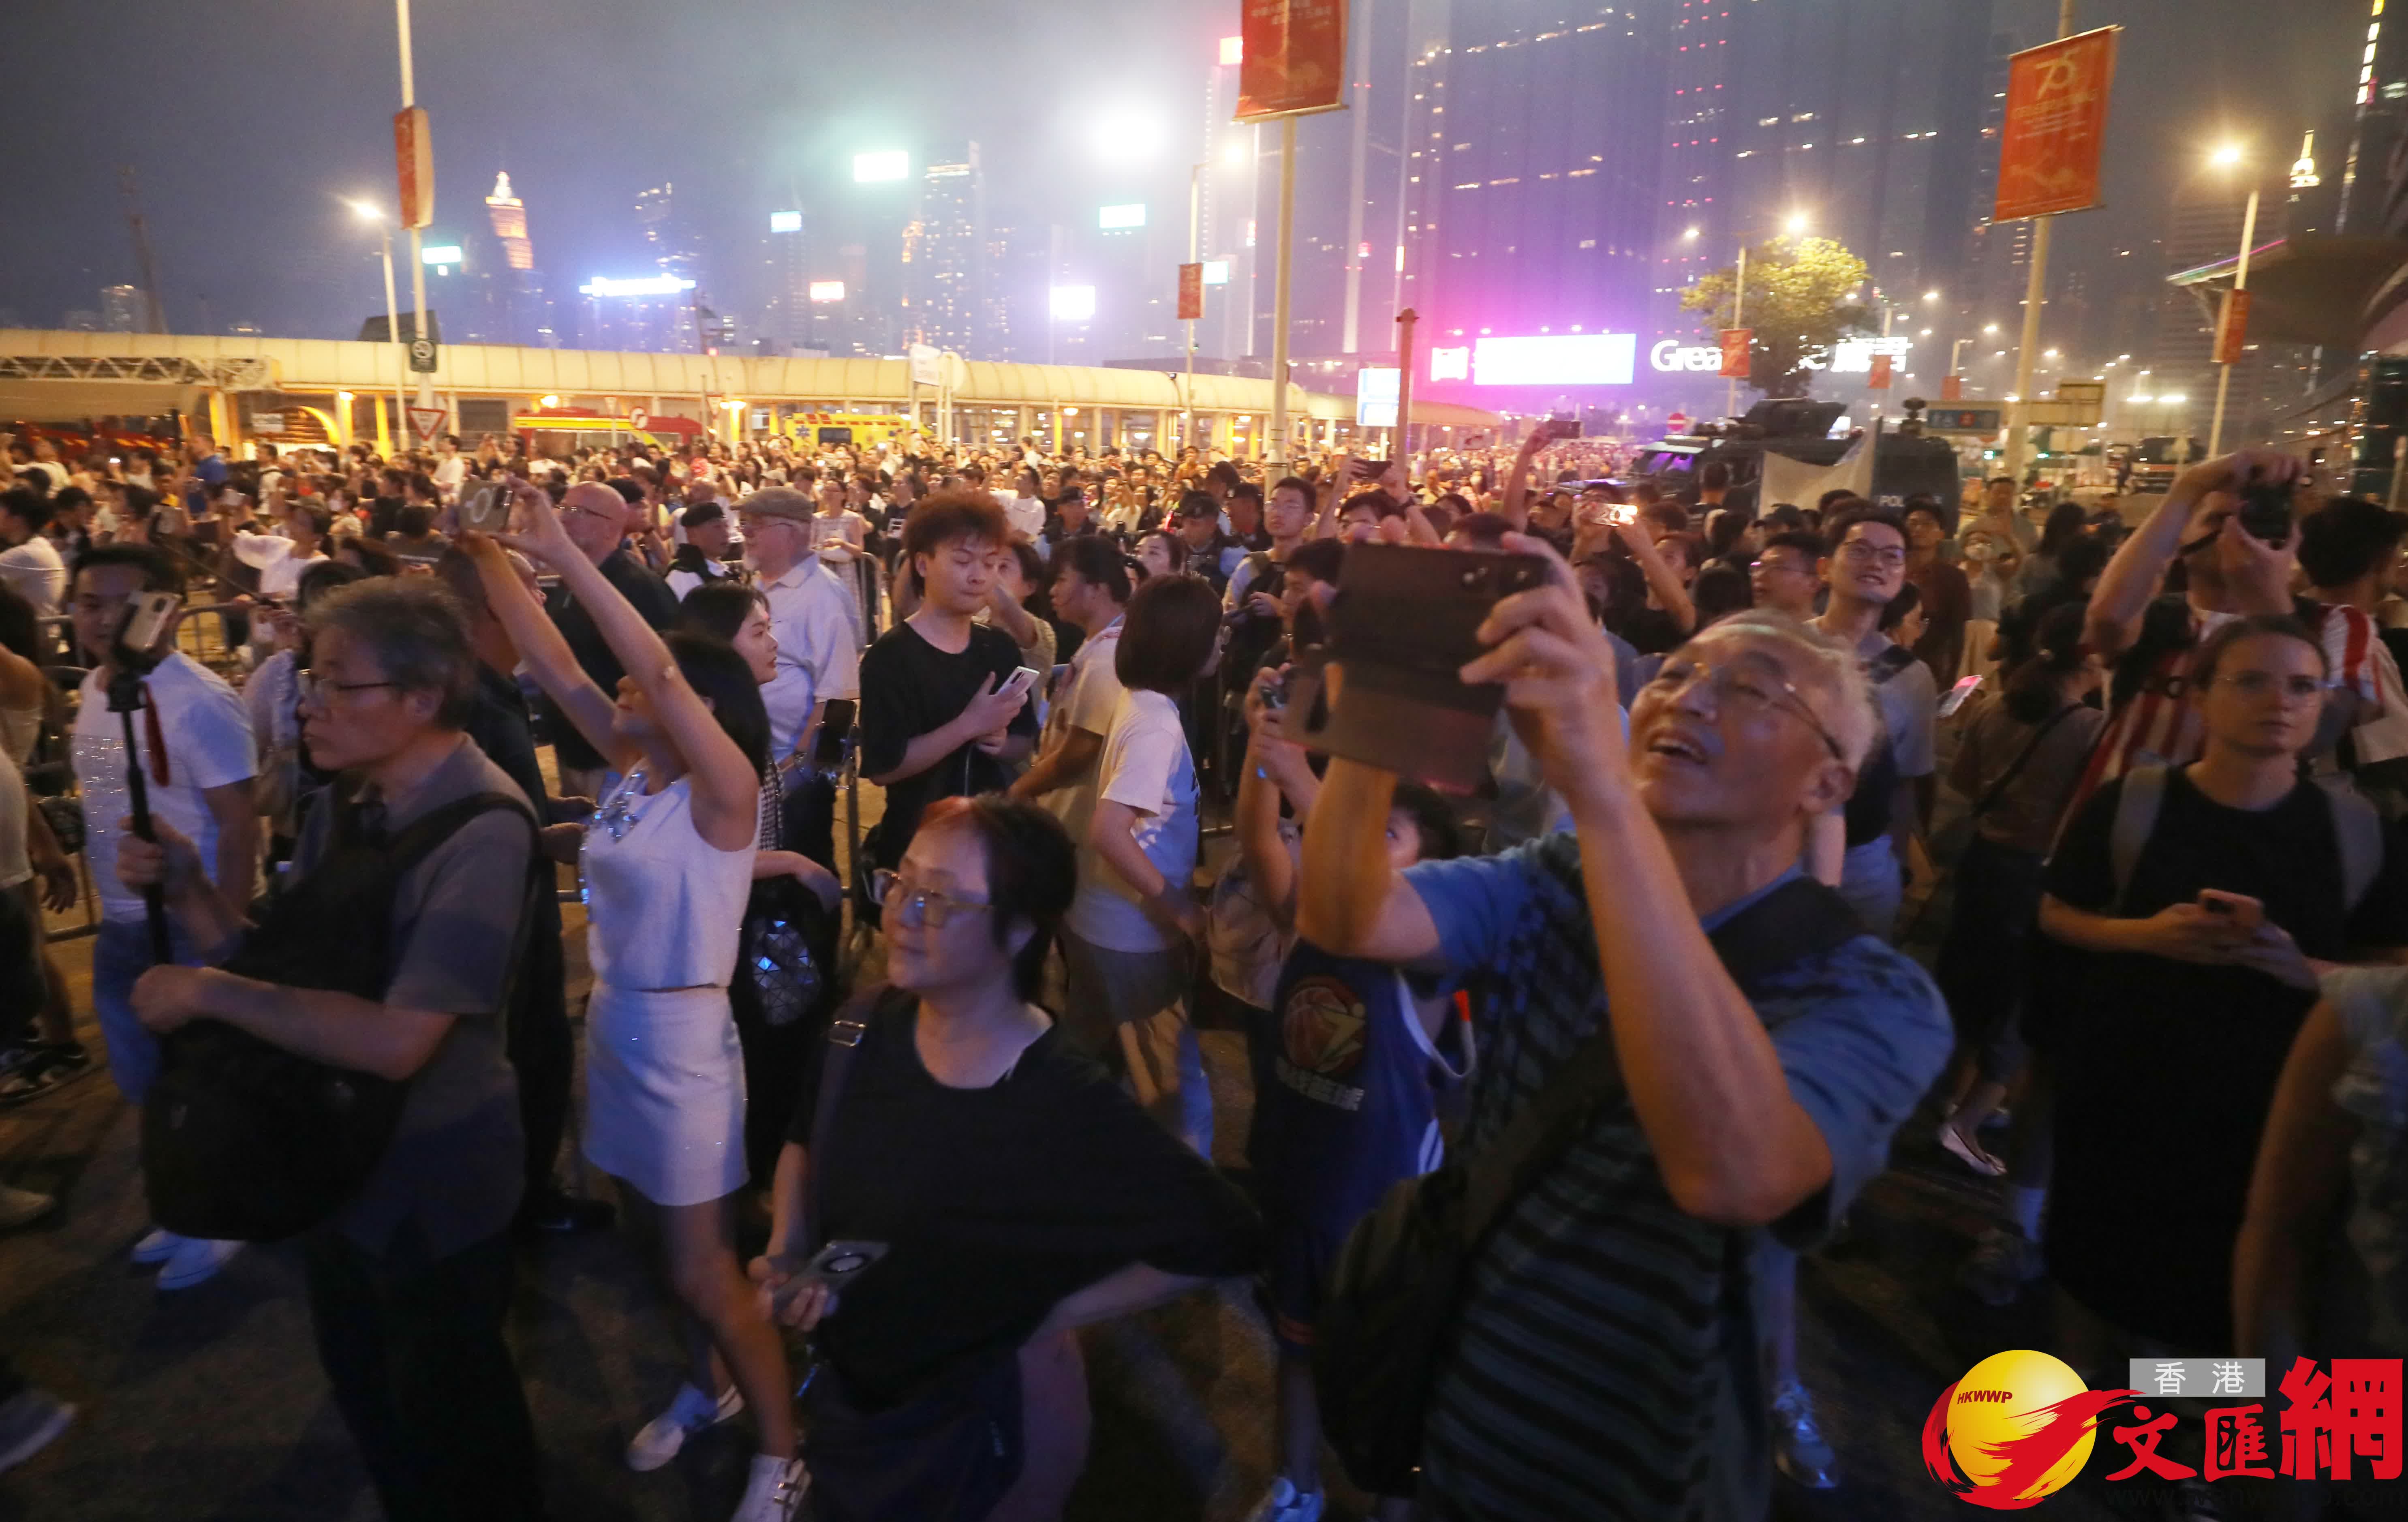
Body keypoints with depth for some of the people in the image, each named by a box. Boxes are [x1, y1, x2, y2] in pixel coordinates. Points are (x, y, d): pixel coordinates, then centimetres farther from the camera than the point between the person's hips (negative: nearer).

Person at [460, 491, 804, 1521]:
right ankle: (708, 1387, 44)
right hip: (611, 1024, 7)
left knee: (703, 1272, 3)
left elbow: (664, 671, -32)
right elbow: (554, 667, 2)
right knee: (660, 1239, 21)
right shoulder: (631, 768, 1)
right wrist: (492, 561, -6)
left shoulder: (724, 790, -19)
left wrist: (565, 556, -31)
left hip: (683, 1040, -7)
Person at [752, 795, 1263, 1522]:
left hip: (991, 1415, -5)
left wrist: (1055, 1314, -18)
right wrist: (784, 1255, -8)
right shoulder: (867, 1026, -13)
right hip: (848, 1380, 6)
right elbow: (807, 1142, 8)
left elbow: (1226, 1238, -23)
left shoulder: (1066, 1103, -31)